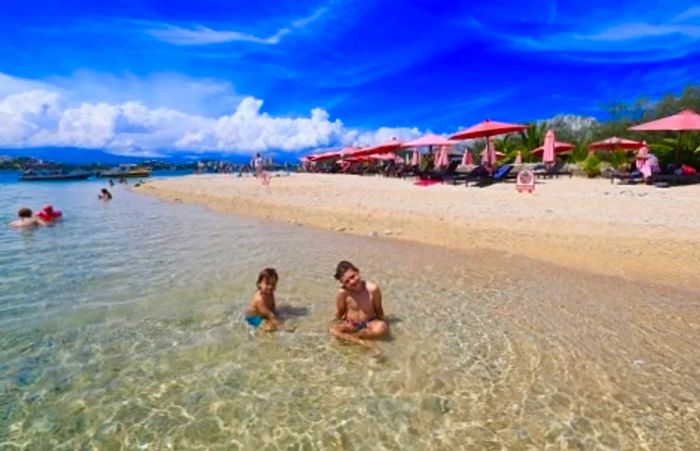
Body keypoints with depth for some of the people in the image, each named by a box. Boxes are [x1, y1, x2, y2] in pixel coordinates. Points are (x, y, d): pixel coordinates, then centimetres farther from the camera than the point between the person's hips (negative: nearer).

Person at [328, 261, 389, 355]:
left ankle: (347, 336, -18)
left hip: (370, 324, 0)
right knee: (333, 329, -27)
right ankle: (364, 343, -32)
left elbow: (379, 309, -4)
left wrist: (383, 321, -8)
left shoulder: (373, 289, -21)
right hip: (351, 325, 1)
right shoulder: (342, 292, -19)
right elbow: (339, 313, -2)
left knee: (382, 327, -33)